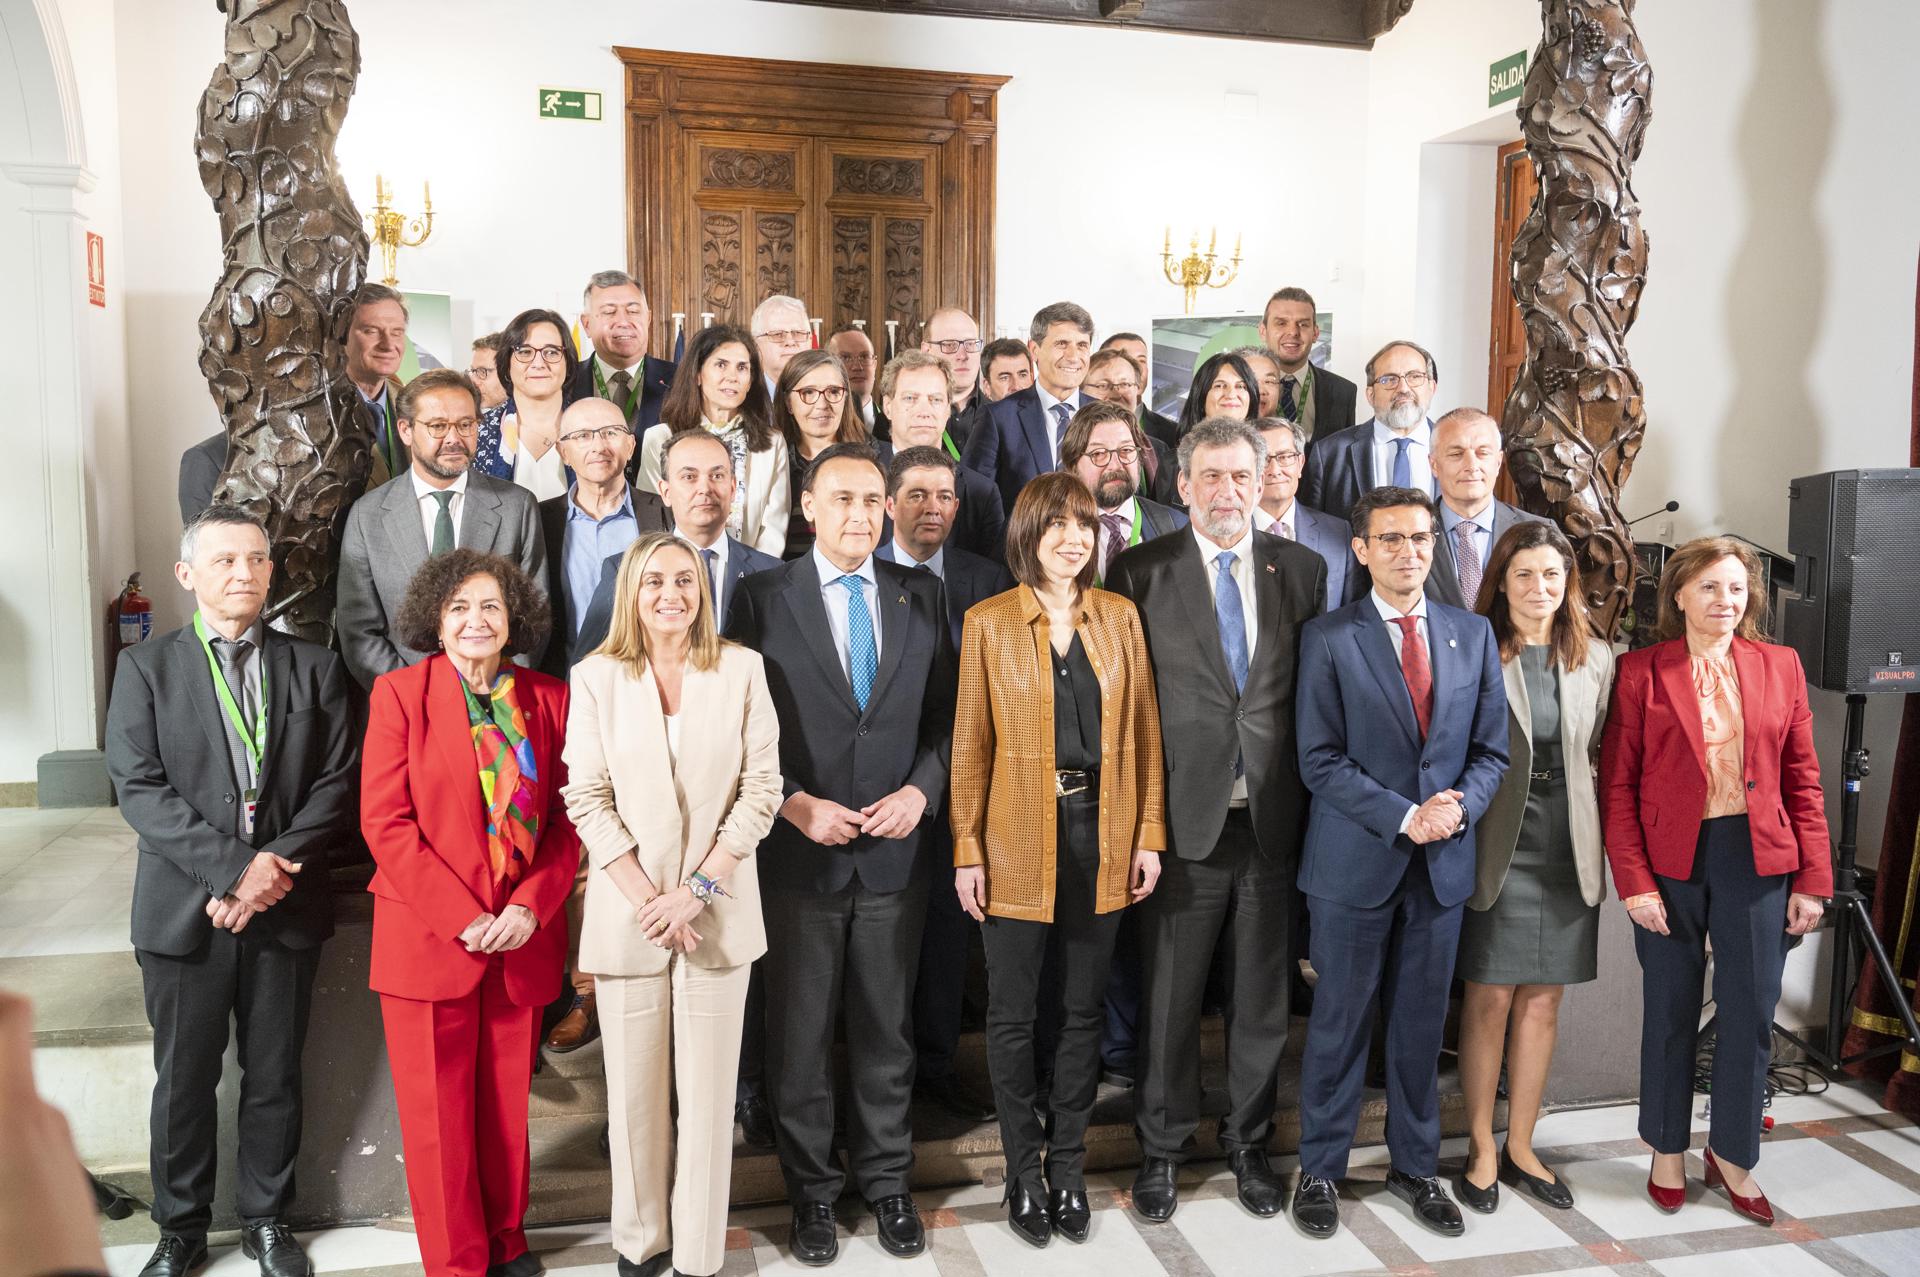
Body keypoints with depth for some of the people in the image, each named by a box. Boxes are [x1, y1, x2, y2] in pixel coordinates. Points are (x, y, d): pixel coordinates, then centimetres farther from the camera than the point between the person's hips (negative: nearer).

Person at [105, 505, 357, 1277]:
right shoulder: (146, 668, 2)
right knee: (184, 1080, 10)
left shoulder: (313, 669, 6)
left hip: (287, 907, 1)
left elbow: (337, 783, 0)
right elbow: (138, 788, -8)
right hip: (184, 910, -1)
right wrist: (234, 865, -18)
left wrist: (275, 869, -13)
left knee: (275, 1077, 11)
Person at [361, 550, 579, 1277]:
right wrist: (463, 918, -15)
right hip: (427, 938, -2)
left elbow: (566, 816, 4)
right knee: (439, 1114, 7)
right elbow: (384, 820, -9)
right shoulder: (400, 694, -3)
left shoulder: (548, 700, 4)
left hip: (522, 939, 2)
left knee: (506, 1106, 13)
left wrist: (532, 906, -10)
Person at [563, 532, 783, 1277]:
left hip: (719, 910, 0)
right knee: (634, 1089, 9)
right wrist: (645, 897, -10)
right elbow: (586, 799, -2)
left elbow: (760, 788, -2)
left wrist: (698, 887, -9)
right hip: (627, 912, 0)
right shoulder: (597, 678, 1)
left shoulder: (741, 669, 0)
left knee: (708, 1090, 5)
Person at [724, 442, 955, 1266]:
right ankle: (812, 1188, 30)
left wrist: (921, 788, -9)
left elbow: (944, 716, 6)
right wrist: (795, 805, -14)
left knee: (887, 1028, 15)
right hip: (799, 851, -2)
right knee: (800, 1034, 12)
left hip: (894, 853, 2)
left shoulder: (920, 597, 5)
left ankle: (885, 1178, 32)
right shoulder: (763, 598, -4)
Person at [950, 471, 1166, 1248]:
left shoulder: (1120, 617, 5)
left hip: (1101, 834, 2)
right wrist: (967, 851, -6)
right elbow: (970, 744, -2)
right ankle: (1023, 1170, 23)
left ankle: (1069, 1165, 27)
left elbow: (1143, 730, 6)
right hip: (1017, 841, -2)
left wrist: (1149, 835, 1)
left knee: (1082, 1009, 12)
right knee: (1013, 1014, 6)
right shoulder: (989, 623, -2)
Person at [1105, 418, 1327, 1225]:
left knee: (1262, 998, 14)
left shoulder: (1302, 569, 5)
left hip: (1273, 820, 2)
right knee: (1169, 997, 9)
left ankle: (1249, 1142, 34)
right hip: (1182, 818, -2)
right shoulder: (1141, 572, -2)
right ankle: (1162, 1147, 28)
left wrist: (1310, 802, 1)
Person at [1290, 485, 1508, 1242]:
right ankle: (1319, 1171, 22)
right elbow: (1320, 760, -9)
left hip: (1443, 863, 3)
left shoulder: (1473, 634, 8)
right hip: (1354, 860, -3)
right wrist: (1404, 817, -16)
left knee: (1422, 1024, 13)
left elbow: (1491, 749, 8)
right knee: (1340, 1022, 7)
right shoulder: (1328, 639, -5)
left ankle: (1414, 1166, 30)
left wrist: (1459, 808, -10)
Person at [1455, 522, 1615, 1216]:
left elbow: (1601, 752, 14)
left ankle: (1520, 1146, 26)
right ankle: (1481, 1147, 19)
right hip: (1497, 845, -4)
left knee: (1542, 1000, 12)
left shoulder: (1595, 657, 7)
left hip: (1567, 848, 4)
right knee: (1490, 998, 3)